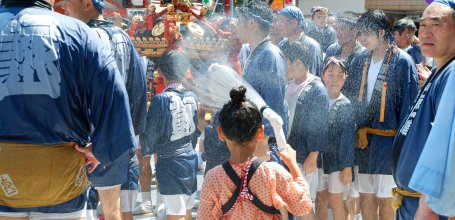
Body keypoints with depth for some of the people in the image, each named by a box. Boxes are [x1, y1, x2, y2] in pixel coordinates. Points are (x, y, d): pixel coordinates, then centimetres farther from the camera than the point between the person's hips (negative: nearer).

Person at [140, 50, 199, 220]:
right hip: (190, 158, 6)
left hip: (170, 163, -6)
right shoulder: (192, 97, 1)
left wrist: (147, 150, 10)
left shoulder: (161, 100, -17)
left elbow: (151, 134, -9)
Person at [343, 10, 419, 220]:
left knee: (385, 198, 3)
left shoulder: (402, 62, -9)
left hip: (388, 140, -5)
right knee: (366, 196, 11)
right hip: (363, 140, 5)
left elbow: (408, 104, -11)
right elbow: (348, 98, 14)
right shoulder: (360, 61, 8)